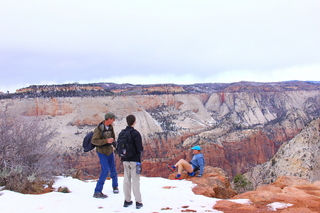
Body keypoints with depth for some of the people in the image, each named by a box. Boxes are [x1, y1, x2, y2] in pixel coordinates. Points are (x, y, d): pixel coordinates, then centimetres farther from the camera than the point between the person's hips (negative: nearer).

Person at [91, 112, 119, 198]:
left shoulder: (110, 127, 1)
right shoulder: (99, 128, -20)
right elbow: (94, 141, -23)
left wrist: (114, 143, -1)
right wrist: (106, 141, -29)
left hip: (110, 151, 6)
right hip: (102, 152, -6)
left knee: (113, 170, 14)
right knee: (105, 170, -15)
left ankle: (115, 186, 38)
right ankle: (97, 192, -7)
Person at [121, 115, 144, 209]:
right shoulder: (135, 133, -15)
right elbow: (139, 148, -19)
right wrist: (141, 149, 3)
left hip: (125, 160, 5)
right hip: (134, 160, -5)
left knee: (126, 180, 12)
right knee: (135, 181, 0)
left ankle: (127, 200, 18)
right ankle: (138, 202, 3)